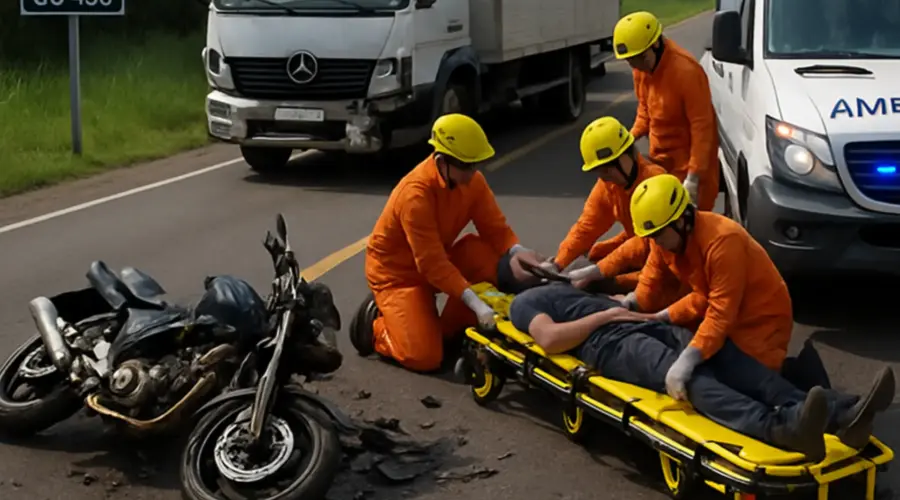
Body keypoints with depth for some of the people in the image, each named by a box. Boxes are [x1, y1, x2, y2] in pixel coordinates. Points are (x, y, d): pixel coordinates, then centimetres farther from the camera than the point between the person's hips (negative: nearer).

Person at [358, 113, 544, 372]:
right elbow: (431, 263, -34)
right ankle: (374, 328, 11)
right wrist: (475, 303, -41)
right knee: (425, 356, -21)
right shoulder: (416, 194, -32)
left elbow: (495, 227, -7)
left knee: (488, 255, -23)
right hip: (396, 271, -7)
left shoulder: (471, 179, -11)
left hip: (439, 260, 7)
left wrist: (518, 252, -30)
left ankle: (451, 329, -3)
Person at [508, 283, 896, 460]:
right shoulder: (525, 302, 15)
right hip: (613, 343, -8)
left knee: (727, 359, -18)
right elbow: (550, 339, -5)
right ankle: (779, 428, -64)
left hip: (649, 326, 8)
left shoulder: (564, 287, 41)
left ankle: (840, 414, -38)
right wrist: (607, 314, -4)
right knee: (689, 377, -36)